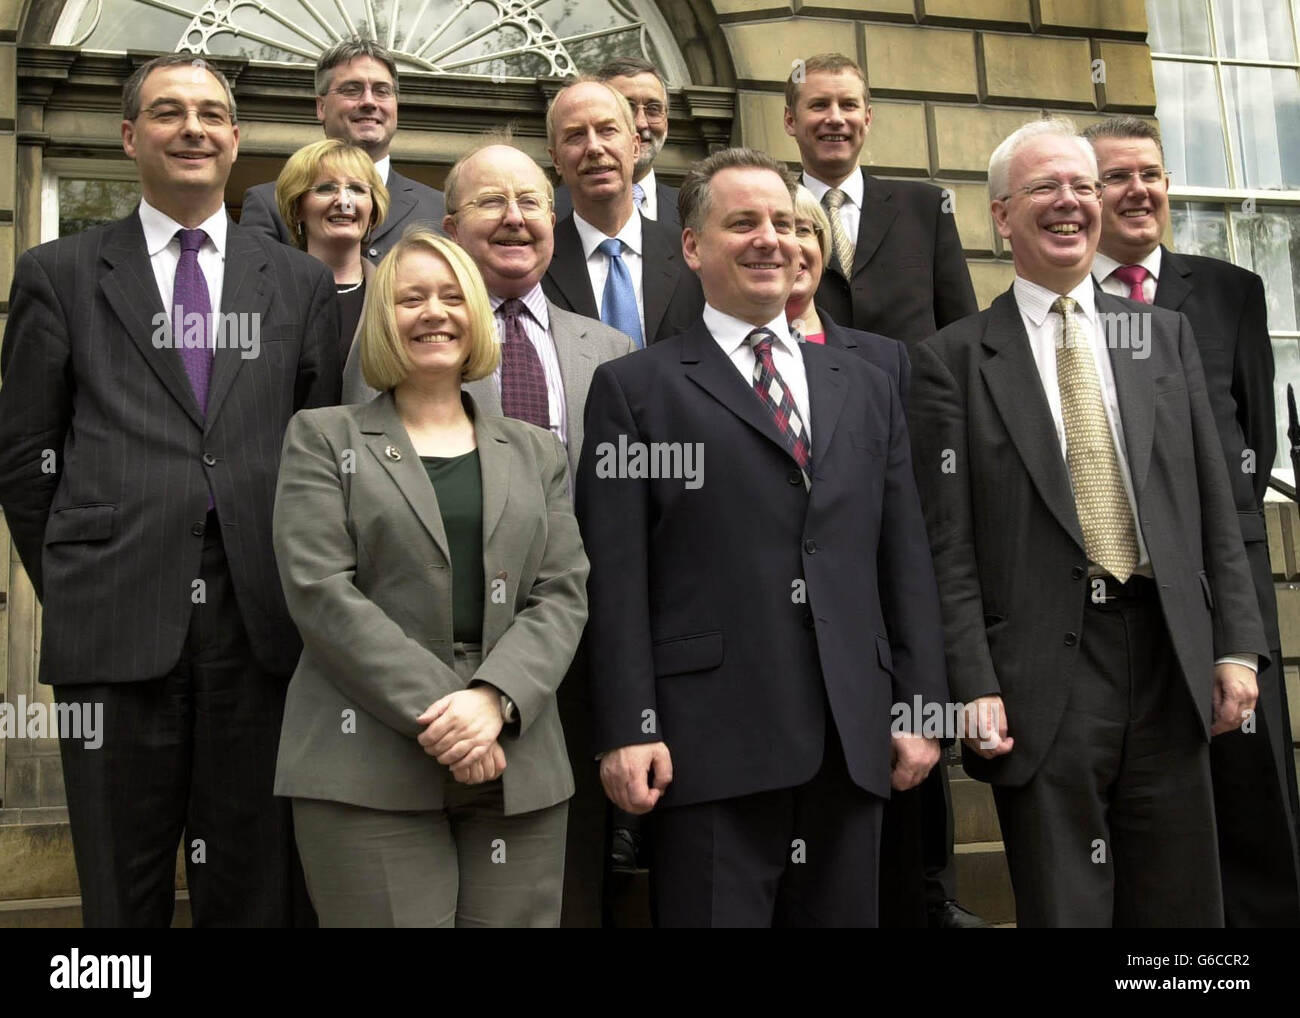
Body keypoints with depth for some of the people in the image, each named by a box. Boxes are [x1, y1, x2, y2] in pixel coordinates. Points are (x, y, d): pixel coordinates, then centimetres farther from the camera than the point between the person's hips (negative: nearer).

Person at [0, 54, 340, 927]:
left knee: (255, 883, 9)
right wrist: (73, 586, 5)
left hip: (262, 620, 1)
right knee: (122, 886, 9)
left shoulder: (300, 282, 11)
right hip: (116, 623, -1)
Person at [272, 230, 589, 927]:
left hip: (518, 765, 3)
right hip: (369, 768, -3)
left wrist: (493, 699, -13)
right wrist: (436, 712, -14)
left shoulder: (537, 453, 17)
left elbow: (563, 595, 6)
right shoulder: (324, 438, 8)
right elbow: (320, 590, -4)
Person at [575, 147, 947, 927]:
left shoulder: (867, 387, 16)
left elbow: (905, 561, 14)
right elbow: (617, 574, -3)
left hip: (854, 742, 4)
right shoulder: (635, 389, 3)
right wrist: (629, 730, -10)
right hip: (712, 742, -4)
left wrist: (920, 707, 8)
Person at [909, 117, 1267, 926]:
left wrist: (1236, 646, 4)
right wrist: (976, 687, -10)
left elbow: (1213, 505, 11)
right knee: (1064, 907, 5)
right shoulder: (955, 360, 1)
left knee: (1180, 902, 11)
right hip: (1043, 676, -3)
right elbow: (949, 545, -4)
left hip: (1169, 661, 4)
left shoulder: (1166, 336, 12)